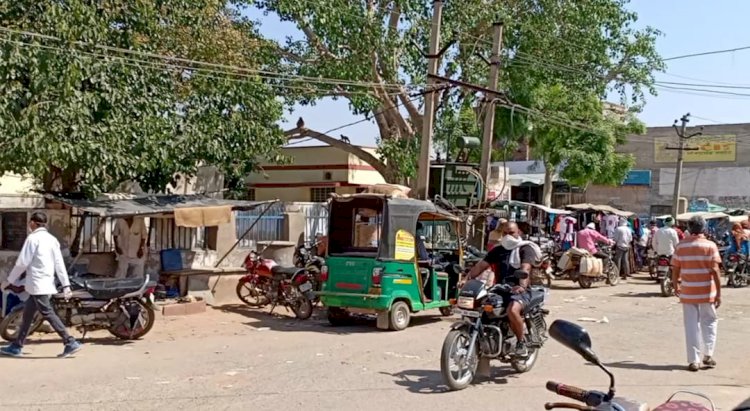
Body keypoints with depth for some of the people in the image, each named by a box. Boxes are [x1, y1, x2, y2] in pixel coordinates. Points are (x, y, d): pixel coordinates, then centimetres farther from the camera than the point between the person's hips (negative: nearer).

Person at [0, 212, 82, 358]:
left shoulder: (33, 238, -9)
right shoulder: (52, 239, 12)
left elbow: (22, 262, -10)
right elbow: (59, 264, 9)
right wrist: (66, 285, 7)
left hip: (37, 283, -8)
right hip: (47, 283, 8)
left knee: (48, 313, -9)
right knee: (27, 314, 16)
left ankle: (71, 343, -15)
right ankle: (17, 347, 24)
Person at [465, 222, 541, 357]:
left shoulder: (525, 248, 1)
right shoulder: (497, 250, 18)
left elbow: (525, 268, -18)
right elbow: (481, 265, 9)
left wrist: (522, 285, -37)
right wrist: (468, 279, -8)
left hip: (520, 291, -6)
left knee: (512, 310, -35)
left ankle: (521, 342, -12)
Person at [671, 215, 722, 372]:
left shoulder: (681, 246, -1)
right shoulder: (710, 246, -6)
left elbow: (675, 270, 1)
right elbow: (715, 271, -10)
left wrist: (676, 286, 16)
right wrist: (719, 293, -5)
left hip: (687, 292, 1)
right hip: (707, 292, -1)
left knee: (691, 325, 6)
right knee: (709, 322, 17)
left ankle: (693, 361, 7)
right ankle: (708, 355, 11)